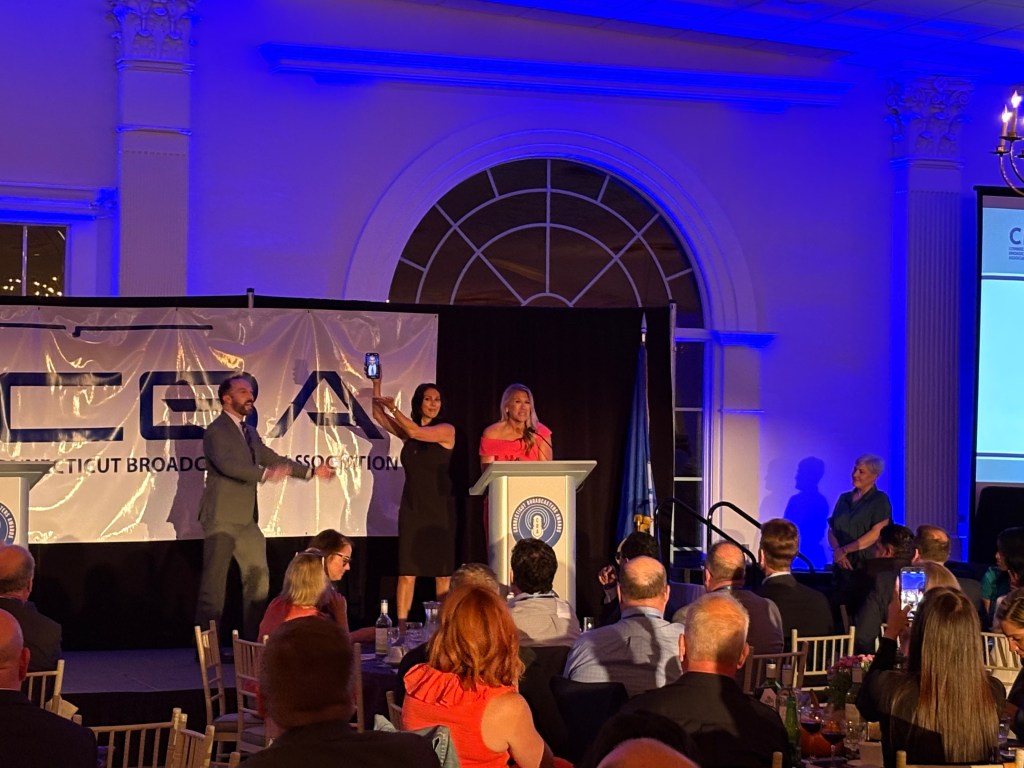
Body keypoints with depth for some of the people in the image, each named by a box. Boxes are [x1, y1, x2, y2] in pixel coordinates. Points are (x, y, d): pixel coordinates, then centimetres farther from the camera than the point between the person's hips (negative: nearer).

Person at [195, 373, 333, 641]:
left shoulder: (250, 432, 18)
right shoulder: (216, 431, -10)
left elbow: (273, 459, 23)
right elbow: (227, 464, -26)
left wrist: (311, 471, 18)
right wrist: (266, 474, -37)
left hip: (246, 519, 9)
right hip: (222, 518, -9)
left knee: (258, 578, 8)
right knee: (214, 582, -6)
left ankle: (254, 640, 14)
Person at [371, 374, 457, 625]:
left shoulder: (446, 430, -2)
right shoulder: (408, 431, 11)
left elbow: (417, 432, -14)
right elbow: (379, 415, 11)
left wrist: (393, 408, -7)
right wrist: (376, 386, 2)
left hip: (439, 508, -3)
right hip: (412, 507, 3)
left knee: (442, 572, 1)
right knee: (407, 571, -3)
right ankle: (401, 624, -5)